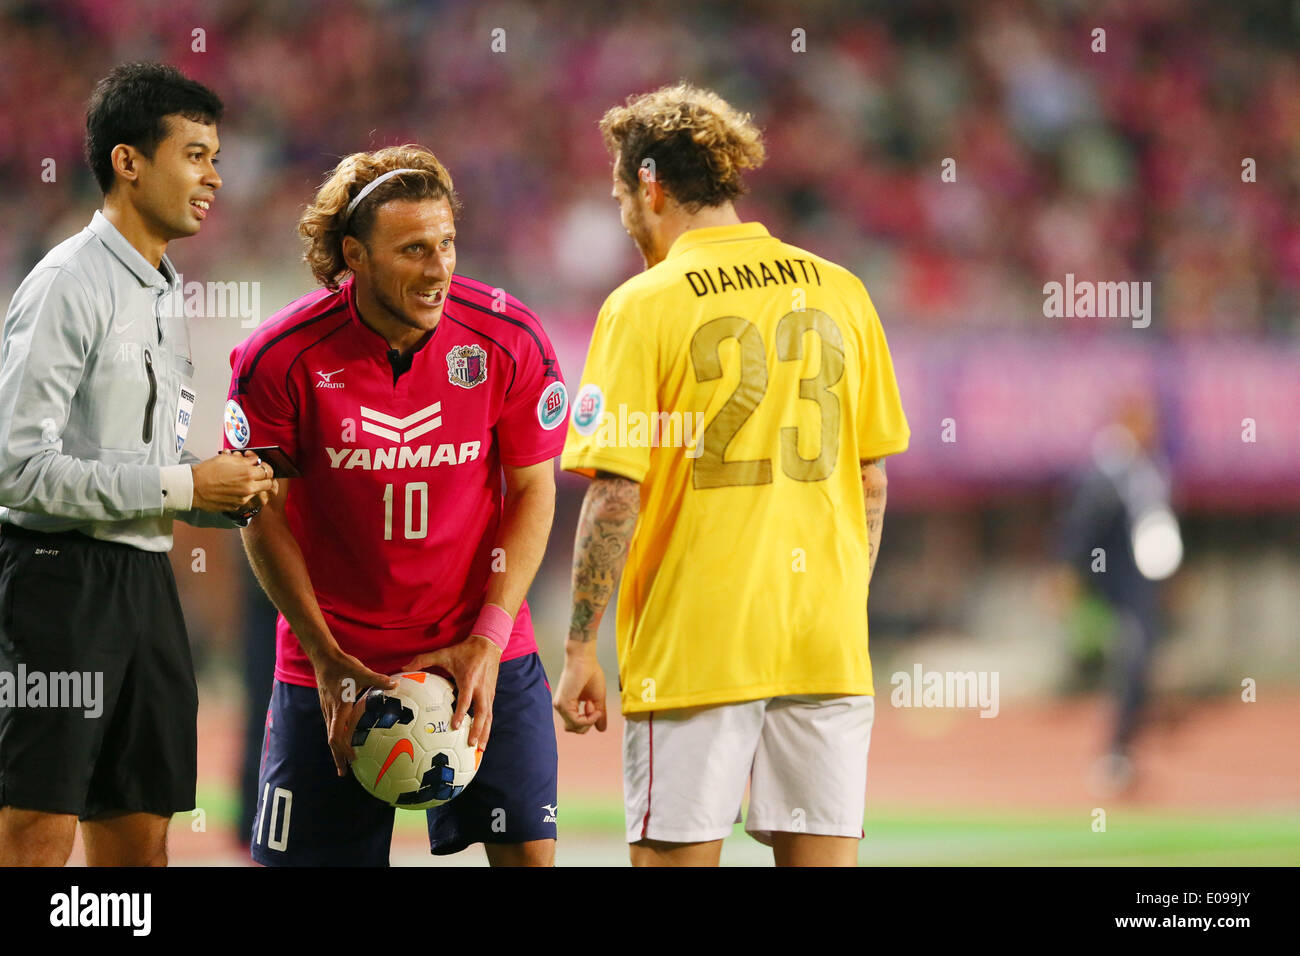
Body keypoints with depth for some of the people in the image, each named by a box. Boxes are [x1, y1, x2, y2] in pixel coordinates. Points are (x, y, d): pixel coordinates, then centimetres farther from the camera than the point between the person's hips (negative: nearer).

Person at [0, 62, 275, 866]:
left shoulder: (164, 295, 17)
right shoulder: (69, 285, -11)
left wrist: (230, 498, 2)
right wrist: (181, 484, -16)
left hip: (143, 579, 9)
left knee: (140, 842, 8)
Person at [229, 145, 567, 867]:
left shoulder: (510, 339, -11)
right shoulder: (280, 358, -14)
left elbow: (531, 491, -1)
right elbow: (262, 512, -4)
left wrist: (486, 642, -9)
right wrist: (328, 658, -9)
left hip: (482, 649, 1)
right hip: (337, 653, -1)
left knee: (526, 848, -6)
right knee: (318, 857, 0)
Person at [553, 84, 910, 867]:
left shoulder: (645, 306, -7)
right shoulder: (840, 294, 8)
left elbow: (615, 496, -10)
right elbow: (872, 483, 12)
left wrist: (580, 649, -4)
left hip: (692, 647, -4)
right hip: (827, 650, 4)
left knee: (676, 853, 2)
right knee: (824, 852, 6)